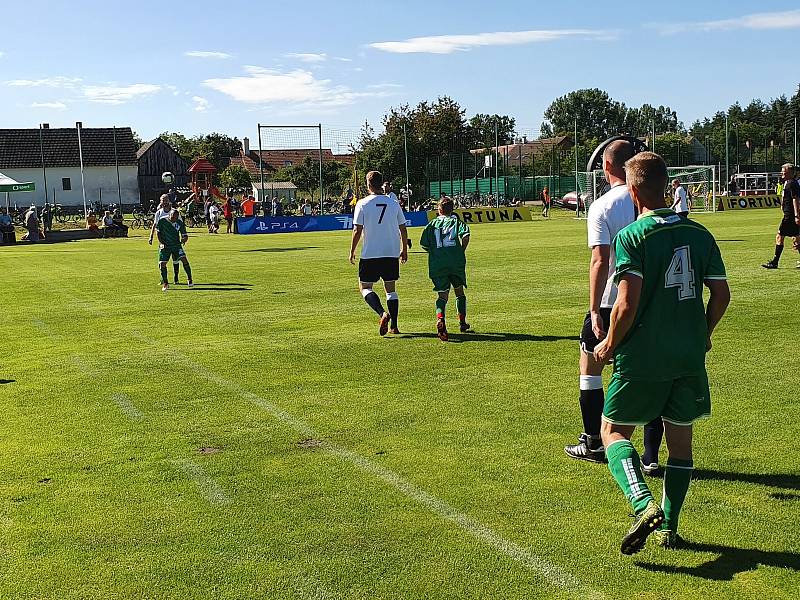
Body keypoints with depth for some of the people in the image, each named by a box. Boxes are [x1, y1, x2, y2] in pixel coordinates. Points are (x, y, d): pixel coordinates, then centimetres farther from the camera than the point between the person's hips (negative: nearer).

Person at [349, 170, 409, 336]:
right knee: (391, 289, 12)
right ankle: (394, 326, 9)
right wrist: (404, 250, 19)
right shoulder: (393, 203, 4)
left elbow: (357, 230, -8)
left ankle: (383, 313, -17)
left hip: (370, 254, -3)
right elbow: (403, 229, 8)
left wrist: (352, 251, 2)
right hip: (392, 253, 3)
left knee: (365, 287, 7)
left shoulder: (362, 204, -6)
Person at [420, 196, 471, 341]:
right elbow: (466, 235, -10)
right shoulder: (456, 221, 9)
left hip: (437, 264, 0)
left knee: (443, 295, 0)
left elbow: (424, 245, 5)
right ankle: (462, 323, 25)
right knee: (459, 292, 19)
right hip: (456, 262, 0)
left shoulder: (432, 224, 13)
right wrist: (462, 251, 2)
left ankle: (440, 318, -29)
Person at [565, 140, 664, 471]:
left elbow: (600, 262, -17)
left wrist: (594, 311, -16)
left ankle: (593, 443, 24)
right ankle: (651, 456, 7)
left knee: (590, 365, 16)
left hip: (611, 302, -4)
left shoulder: (602, 207, -10)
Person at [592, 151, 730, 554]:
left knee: (613, 431, 9)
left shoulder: (632, 236, -11)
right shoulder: (699, 234, 5)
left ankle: (643, 504, -14)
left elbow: (627, 305, -18)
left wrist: (609, 346, -3)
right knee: (680, 440, 17)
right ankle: (668, 527, 22)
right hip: (690, 358, 5)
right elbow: (721, 295, 7)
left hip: (642, 358, -5)